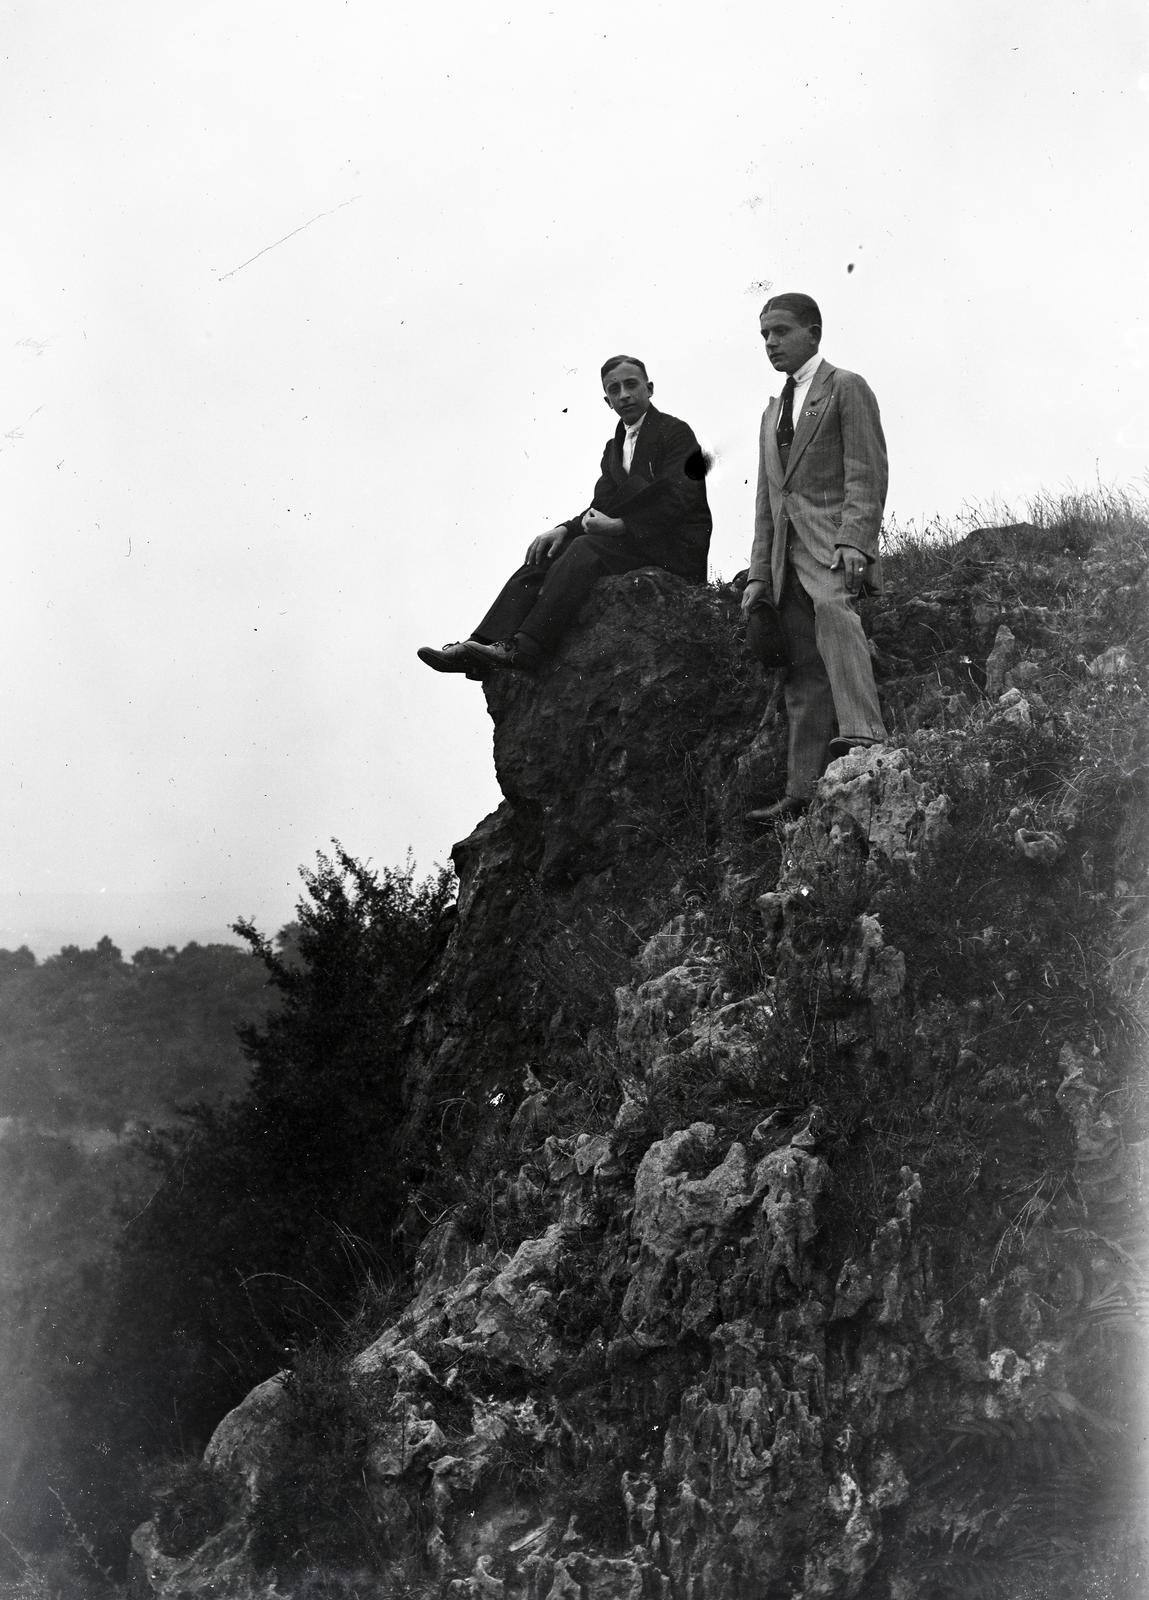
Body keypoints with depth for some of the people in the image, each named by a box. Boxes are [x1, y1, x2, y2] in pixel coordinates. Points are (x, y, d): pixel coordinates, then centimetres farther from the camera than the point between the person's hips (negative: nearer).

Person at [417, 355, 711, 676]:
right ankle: (478, 649, -26)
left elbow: (680, 497, -14)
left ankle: (519, 650, -42)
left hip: (674, 547, -7)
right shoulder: (614, 448, 22)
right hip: (628, 541, 7)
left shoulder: (675, 431, -1)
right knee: (542, 555, -12)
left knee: (585, 547, -31)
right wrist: (565, 529, -9)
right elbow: (601, 508, 12)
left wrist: (620, 525, -21)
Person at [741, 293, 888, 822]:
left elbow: (867, 472, -7)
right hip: (787, 553, 7)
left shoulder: (846, 387, 5)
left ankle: (863, 736, -51)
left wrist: (854, 540, -20)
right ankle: (801, 794, 1)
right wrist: (759, 574, 17)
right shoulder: (772, 413, 27)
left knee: (831, 609, -36)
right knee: (803, 679, 3)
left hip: (833, 542, -7)